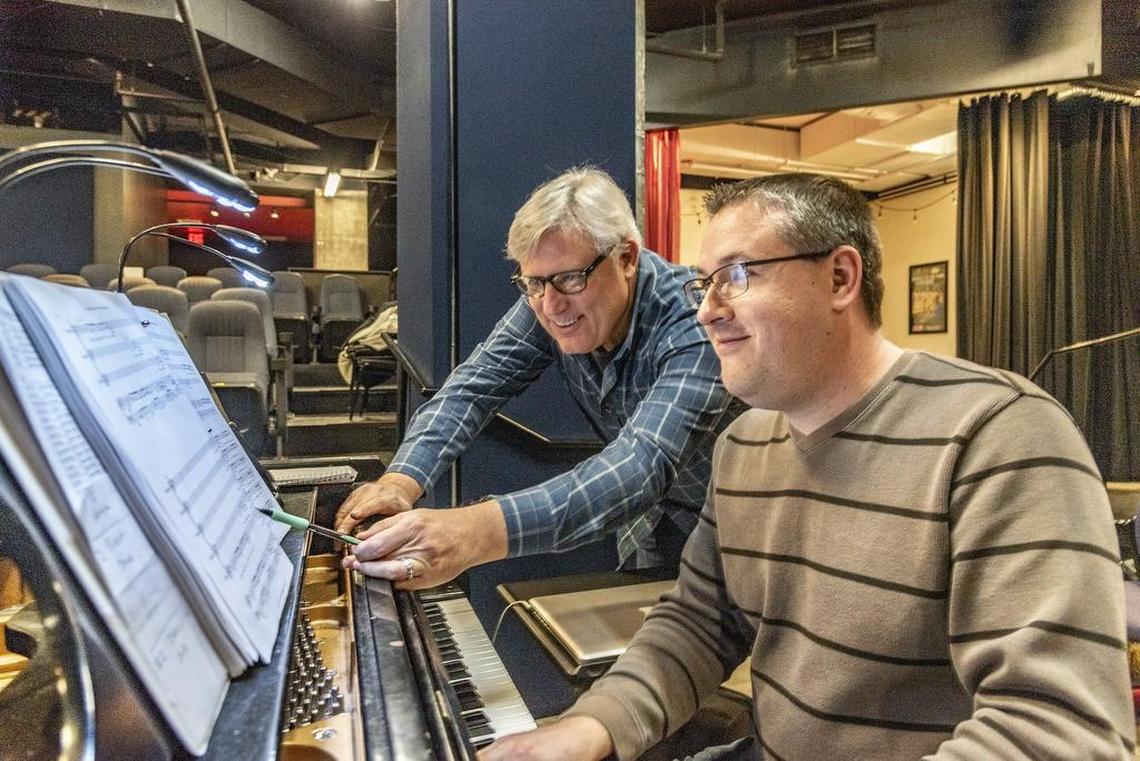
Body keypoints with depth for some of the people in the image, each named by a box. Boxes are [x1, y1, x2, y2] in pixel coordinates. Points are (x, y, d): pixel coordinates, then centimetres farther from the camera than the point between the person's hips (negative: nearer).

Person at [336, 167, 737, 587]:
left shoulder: (694, 327, -34)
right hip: (648, 519, 4)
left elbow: (644, 464, -47)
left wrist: (482, 531, -60)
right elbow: (472, 386, -17)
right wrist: (401, 479, -36)